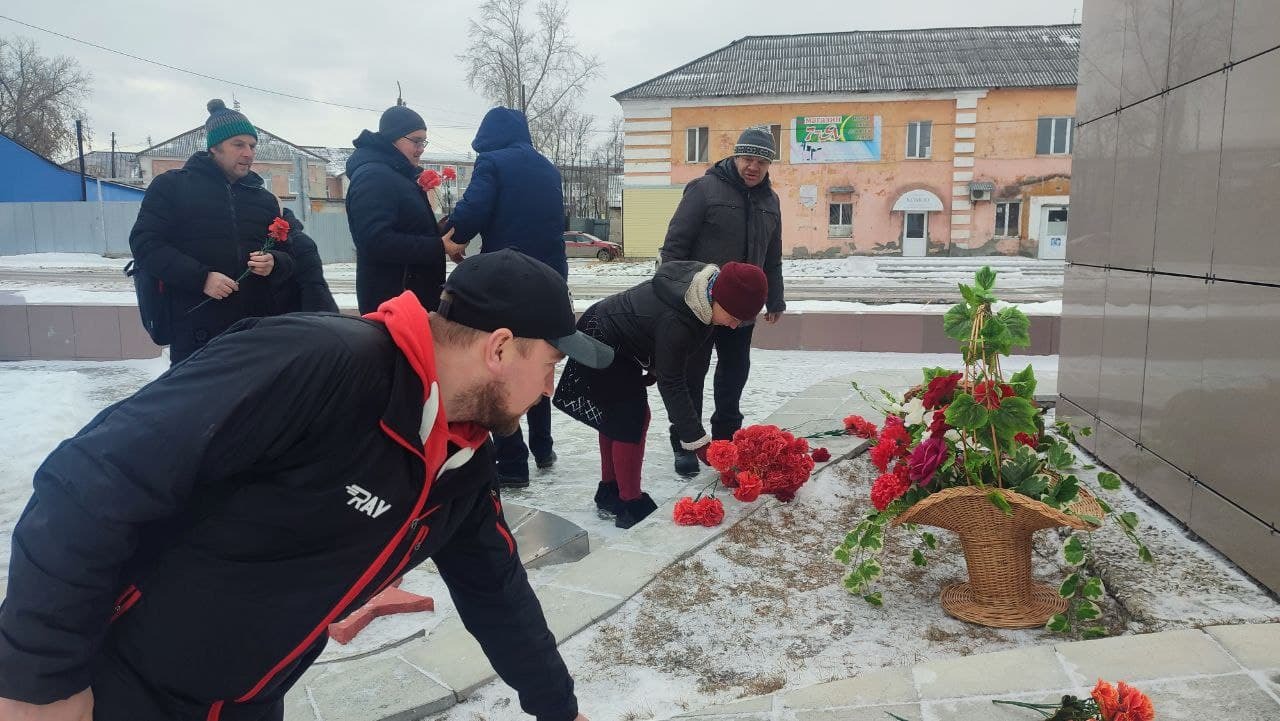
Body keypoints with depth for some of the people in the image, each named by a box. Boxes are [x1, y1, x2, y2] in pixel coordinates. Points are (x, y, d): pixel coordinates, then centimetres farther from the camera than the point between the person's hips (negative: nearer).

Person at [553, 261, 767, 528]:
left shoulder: (705, 280, -12)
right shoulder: (674, 322, -38)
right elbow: (671, 385, -31)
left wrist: (655, 367, 10)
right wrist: (696, 440, -29)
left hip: (617, 343, 10)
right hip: (602, 345, -10)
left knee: (616, 419, 17)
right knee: (629, 423, -9)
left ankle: (609, 493, 30)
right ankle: (632, 507, 1)